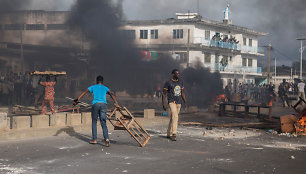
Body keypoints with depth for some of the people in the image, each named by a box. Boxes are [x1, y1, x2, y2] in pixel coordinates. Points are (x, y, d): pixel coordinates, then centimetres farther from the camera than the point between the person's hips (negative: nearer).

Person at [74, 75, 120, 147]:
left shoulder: (93, 87, 18)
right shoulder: (105, 88, 21)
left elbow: (84, 92, 3)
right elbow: (112, 94, 4)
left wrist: (77, 100, -3)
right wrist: (116, 104, -4)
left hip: (95, 104, -1)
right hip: (103, 104, 1)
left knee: (94, 122, 12)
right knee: (103, 123, 0)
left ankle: (94, 139, 13)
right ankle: (106, 138, -19)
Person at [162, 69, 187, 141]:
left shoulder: (180, 82, 11)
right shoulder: (168, 83, -6)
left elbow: (182, 93, 19)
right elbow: (164, 94, -3)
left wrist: (185, 102, 13)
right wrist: (163, 104, -9)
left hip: (179, 102, 6)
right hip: (172, 102, -6)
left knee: (172, 118, 11)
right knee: (175, 116, -20)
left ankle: (169, 134, 20)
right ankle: (173, 134, -19)